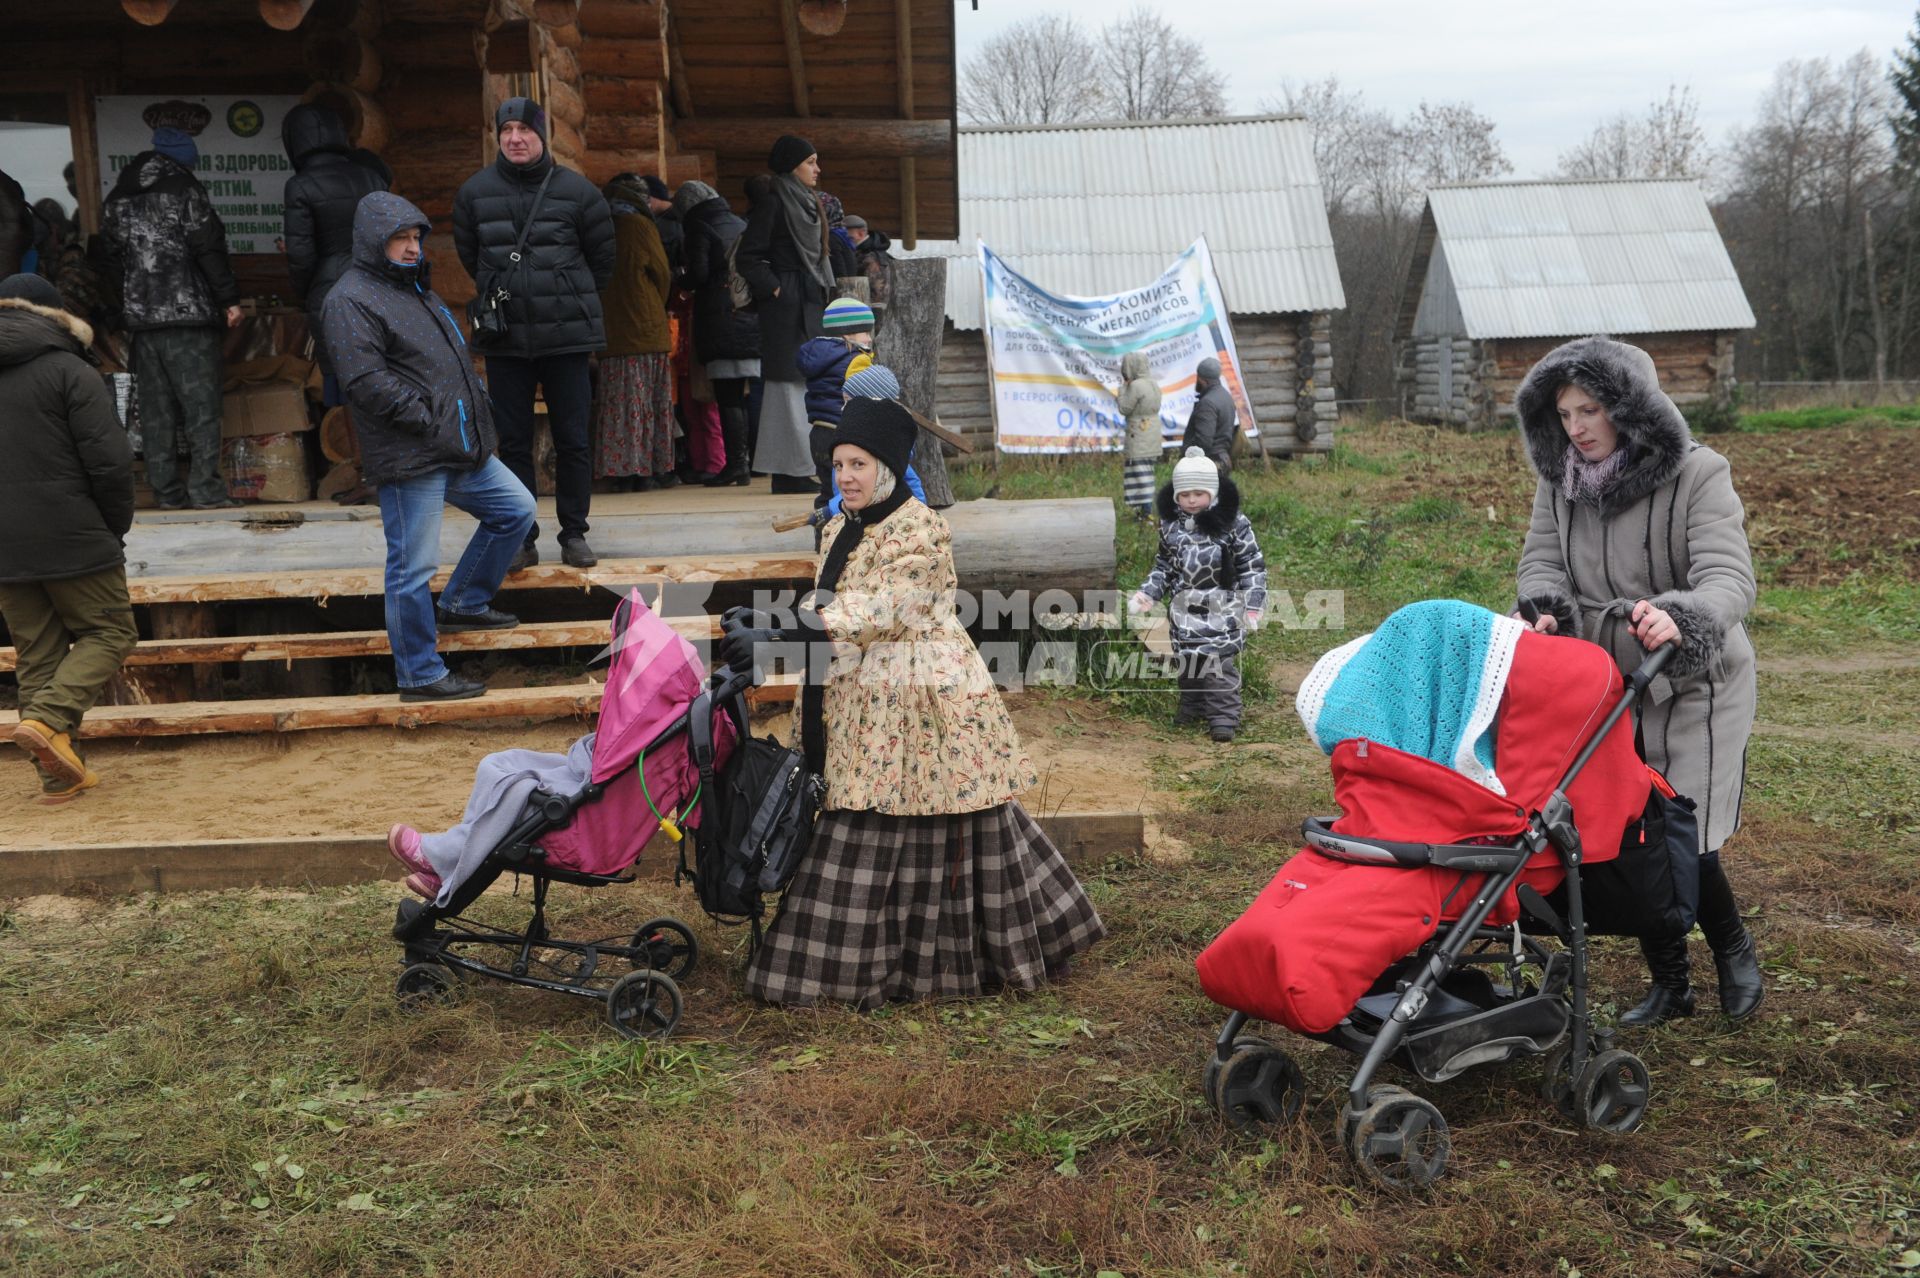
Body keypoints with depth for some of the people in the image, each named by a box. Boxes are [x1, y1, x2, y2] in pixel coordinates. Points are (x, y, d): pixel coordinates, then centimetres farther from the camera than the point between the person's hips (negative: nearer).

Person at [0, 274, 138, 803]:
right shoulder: (70, 371, -8)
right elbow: (110, 461, -14)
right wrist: (116, 528, 0)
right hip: (72, 540, -6)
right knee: (108, 633, 7)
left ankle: (59, 772, 11)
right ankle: (46, 718, -14)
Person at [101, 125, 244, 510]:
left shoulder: (118, 197, 15)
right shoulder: (184, 189, -3)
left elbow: (111, 254, 17)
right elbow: (208, 247, -10)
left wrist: (122, 312, 21)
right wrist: (229, 298, -7)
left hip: (140, 315, 6)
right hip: (188, 311, -6)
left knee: (155, 406, 8)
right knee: (201, 400, -4)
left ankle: (166, 491, 8)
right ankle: (205, 488, -9)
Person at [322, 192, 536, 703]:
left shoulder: (415, 289, 20)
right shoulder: (351, 302, -11)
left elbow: (454, 359, 29)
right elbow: (368, 382, -22)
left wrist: (477, 405, 14)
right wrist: (429, 421, -20)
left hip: (461, 450, 10)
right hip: (409, 460, -10)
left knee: (516, 509, 17)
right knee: (413, 568, -3)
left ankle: (462, 604, 30)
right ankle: (419, 675, 9)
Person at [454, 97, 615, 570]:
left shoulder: (577, 191, -1)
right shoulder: (475, 192, 3)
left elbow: (603, 258, 11)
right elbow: (469, 254, 19)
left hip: (567, 334, -1)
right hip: (504, 336, 2)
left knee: (573, 439, 2)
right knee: (513, 441, 4)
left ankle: (574, 533, 13)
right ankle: (521, 537, 12)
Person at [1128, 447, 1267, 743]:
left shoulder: (1234, 524, -8)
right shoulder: (1170, 526, 4)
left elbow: (1253, 566, -4)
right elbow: (1163, 566, 15)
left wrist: (1252, 607, -9)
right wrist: (1146, 594, 2)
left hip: (1222, 609, -4)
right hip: (1185, 609, 4)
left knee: (1220, 662, -7)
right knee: (1187, 660, 13)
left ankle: (1224, 715, 1)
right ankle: (1192, 706, 31)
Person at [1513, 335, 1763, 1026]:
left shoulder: (1697, 476, -16)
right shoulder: (1559, 479, 0)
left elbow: (1729, 579, -26)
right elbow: (1541, 559, 0)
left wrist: (1679, 619, -48)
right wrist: (1547, 609, -24)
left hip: (1693, 689, -5)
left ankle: (1733, 948, 24)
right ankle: (1669, 984, 25)